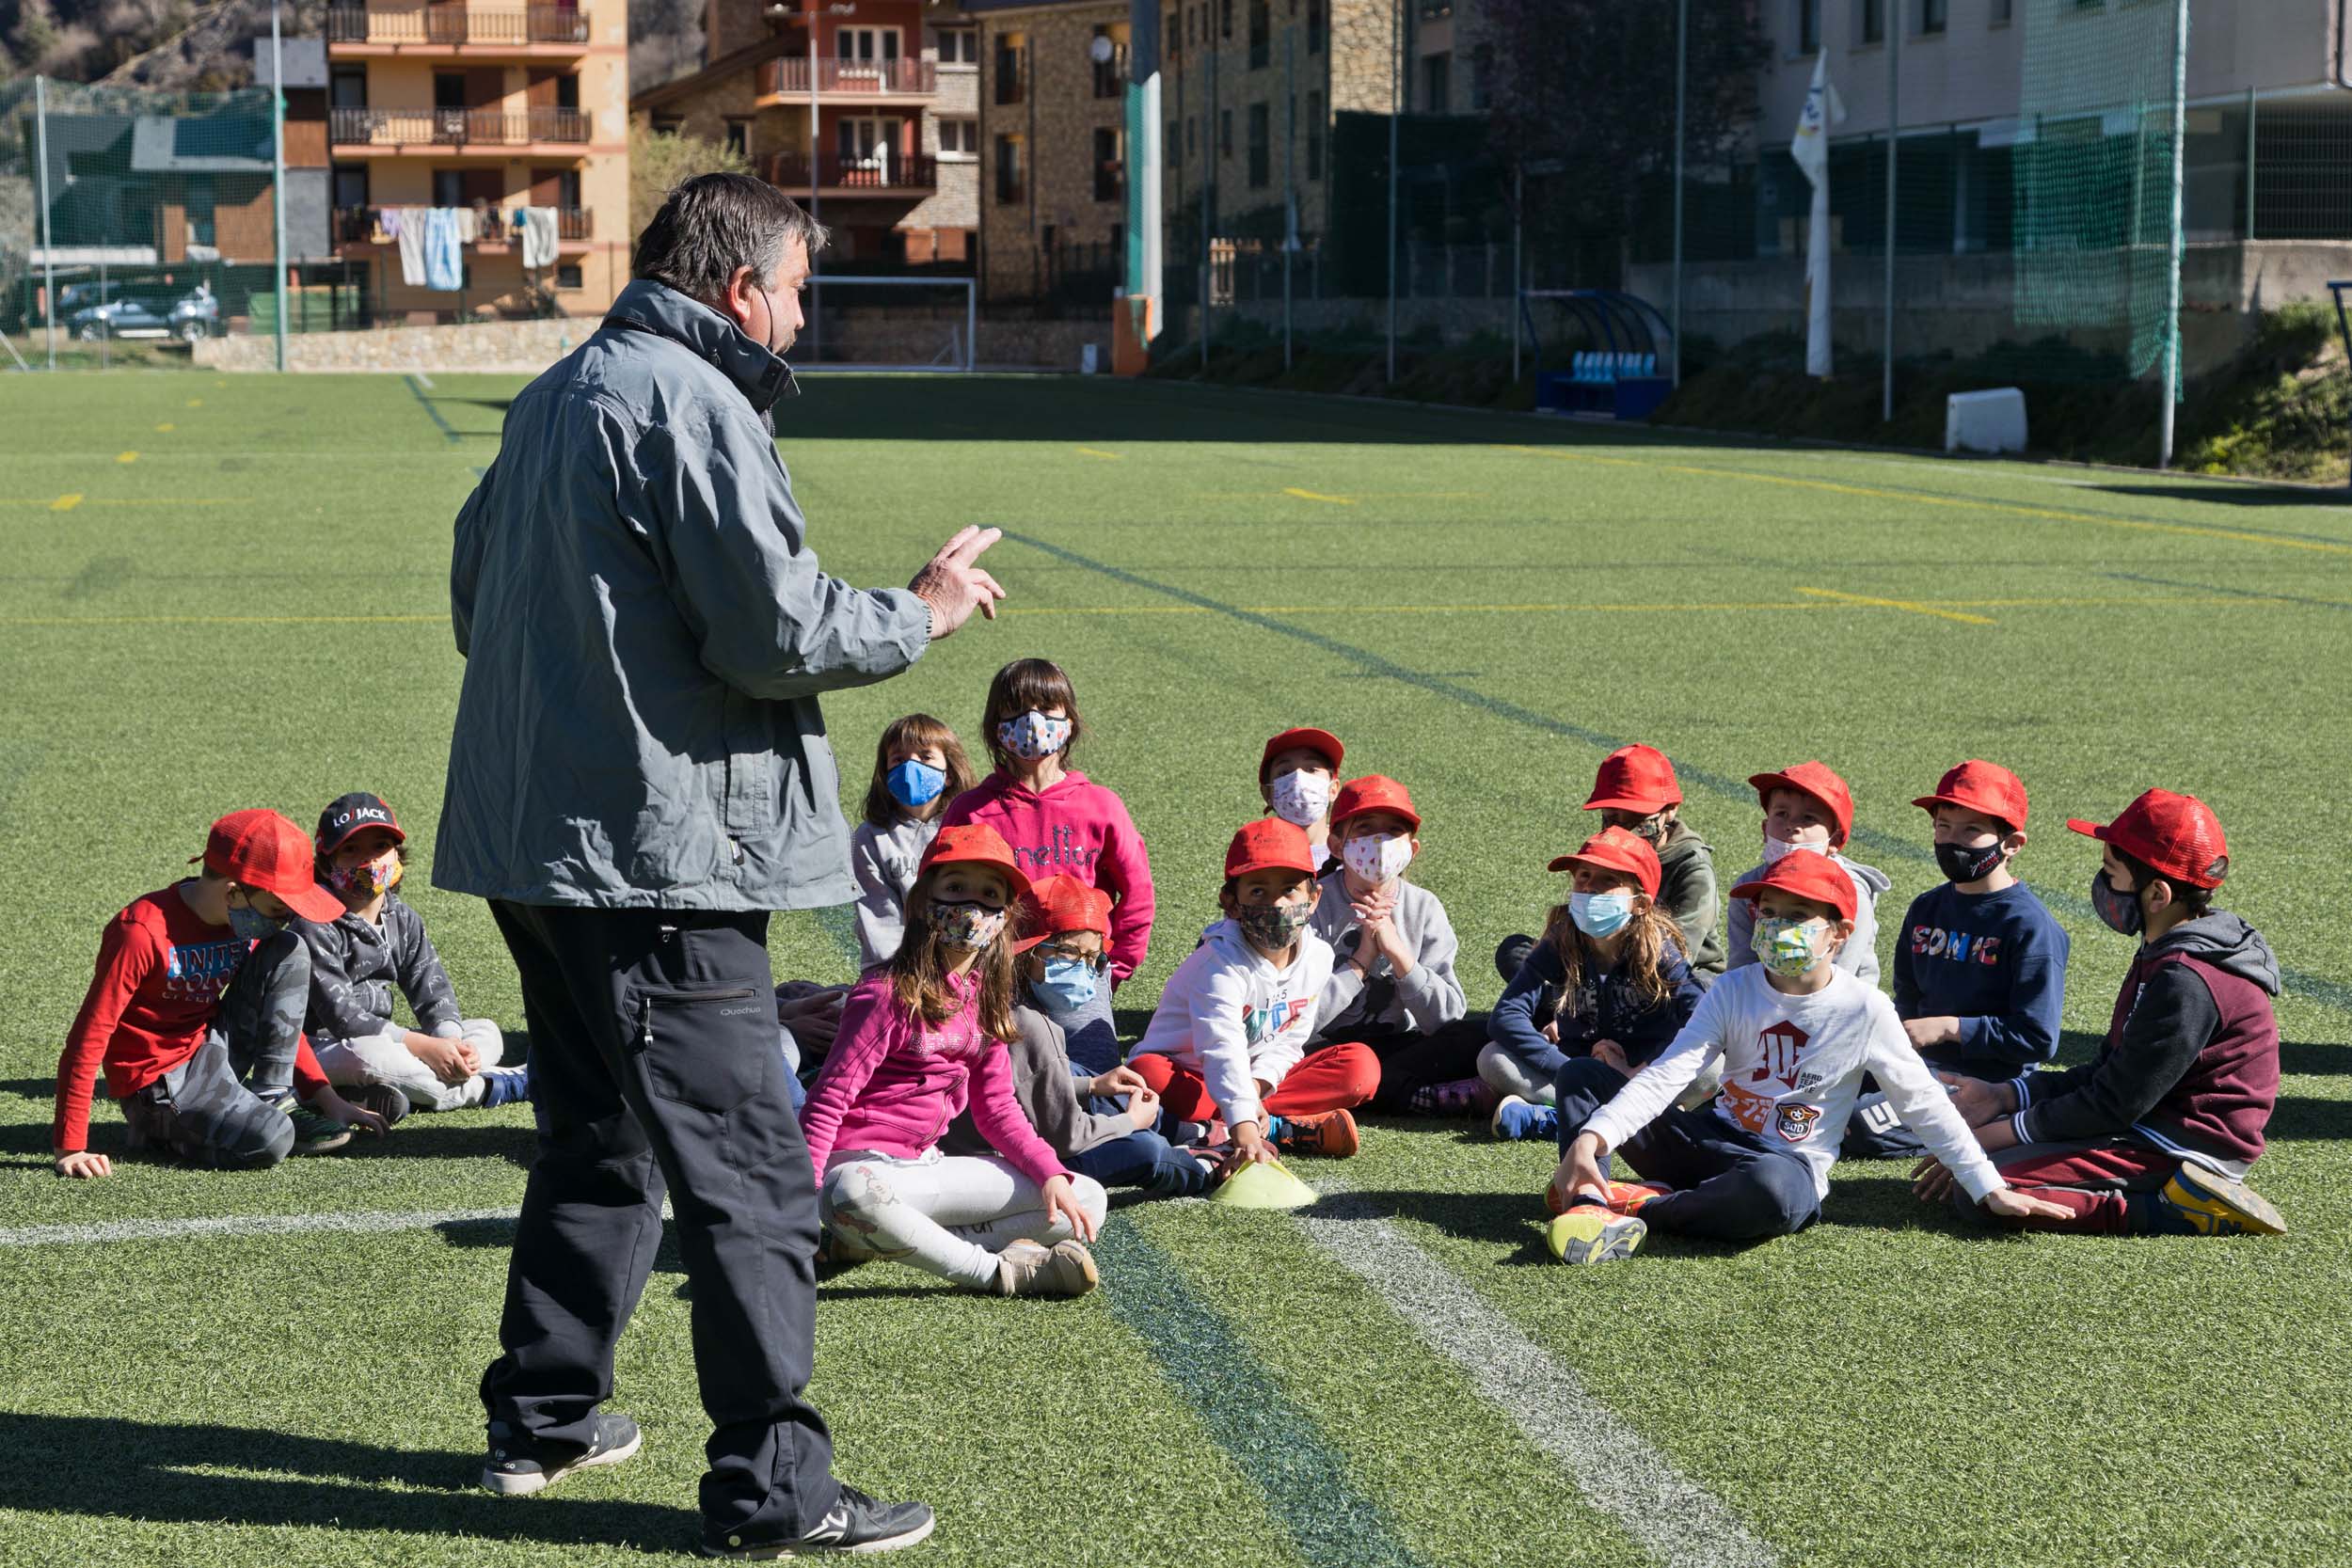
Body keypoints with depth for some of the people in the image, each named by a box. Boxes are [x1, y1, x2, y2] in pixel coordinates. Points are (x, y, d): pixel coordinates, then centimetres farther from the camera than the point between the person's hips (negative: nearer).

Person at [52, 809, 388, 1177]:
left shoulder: (249, 923, 1)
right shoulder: (142, 932, -23)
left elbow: (285, 1016, 14)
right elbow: (88, 1039, -23)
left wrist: (326, 1097, 5)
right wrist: (70, 1149, -26)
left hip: (215, 1053, 7)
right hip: (160, 1085, -7)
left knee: (290, 951, -7)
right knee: (269, 1143, -32)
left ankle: (273, 1101, -5)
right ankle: (162, 1130, -3)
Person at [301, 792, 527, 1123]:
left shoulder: (403, 920, 8)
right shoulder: (318, 926, -15)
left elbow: (432, 993, 2)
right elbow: (341, 1015, -23)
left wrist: (450, 1042, -22)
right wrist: (424, 1047, -28)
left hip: (379, 1040, 8)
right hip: (321, 1046, -8)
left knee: (487, 1033, 2)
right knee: (366, 1055, -41)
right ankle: (496, 1087, -29)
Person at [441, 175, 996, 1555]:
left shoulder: (556, 396, 16)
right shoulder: (694, 405, -15)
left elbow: (478, 595, 24)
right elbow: (780, 630, -18)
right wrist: (922, 614, -3)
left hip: (534, 837, 10)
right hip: (658, 848, -10)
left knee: (600, 1138, 23)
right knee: (750, 1174, -5)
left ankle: (542, 1417, 31)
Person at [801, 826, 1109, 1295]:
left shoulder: (984, 997, 10)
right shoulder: (889, 995, -13)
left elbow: (998, 1107, 14)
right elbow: (829, 1097, -14)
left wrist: (1050, 1173, -2)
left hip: (924, 1167, 8)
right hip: (863, 1163, -8)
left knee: (1085, 1201, 1)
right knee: (857, 1197, -45)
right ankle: (997, 1271, -28)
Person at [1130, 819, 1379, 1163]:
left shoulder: (1317, 956, -5)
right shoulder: (1222, 962, -26)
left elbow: (1289, 1041, -1)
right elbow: (1221, 1051, -40)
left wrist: (1256, 1086, -24)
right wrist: (1244, 1130, -54)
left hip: (1263, 1080, 6)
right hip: (1189, 1076, -5)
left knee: (1361, 1065, -13)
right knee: (1148, 1073, -39)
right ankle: (1282, 1129, -33)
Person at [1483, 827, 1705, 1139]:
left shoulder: (1657, 949, -14)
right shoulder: (1560, 946, -9)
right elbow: (1506, 1016, -17)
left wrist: (1639, 1072, -30)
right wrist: (1569, 1070, -26)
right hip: (1580, 1063, 2)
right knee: (1494, 1059, -20)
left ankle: (1544, 1120, -36)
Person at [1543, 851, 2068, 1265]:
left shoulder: (1864, 1010, -7)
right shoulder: (1734, 991, -1)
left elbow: (1924, 1104, 2)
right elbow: (1665, 1076, -11)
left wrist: (1990, 1188, 0)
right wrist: (1591, 1137, -27)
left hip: (1791, 1166, -4)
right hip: (1713, 1140, 4)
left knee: (1770, 1187, -44)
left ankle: (1636, 1207, -24)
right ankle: (1588, 1201, -35)